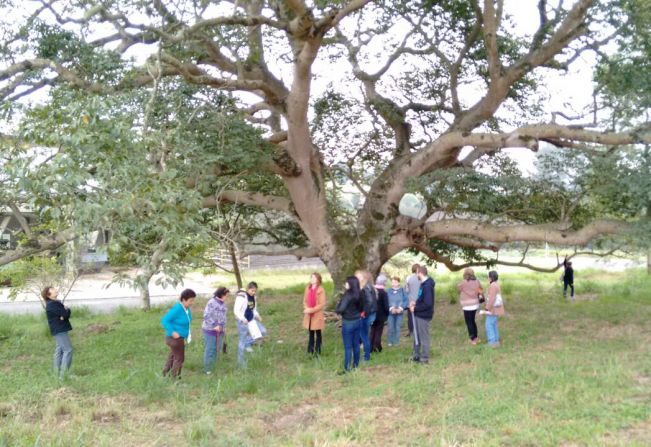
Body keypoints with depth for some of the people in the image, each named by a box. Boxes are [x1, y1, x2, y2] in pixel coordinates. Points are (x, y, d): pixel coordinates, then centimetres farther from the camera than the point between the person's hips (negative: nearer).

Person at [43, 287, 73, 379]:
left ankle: (58, 373, 24)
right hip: (59, 330, -11)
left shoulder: (56, 302, 13)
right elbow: (65, 314, -22)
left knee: (60, 350, 16)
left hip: (60, 330, 11)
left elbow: (67, 312, 7)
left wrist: (66, 311, -15)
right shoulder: (52, 304, -19)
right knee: (68, 350, -12)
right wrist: (67, 310, -1)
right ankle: (63, 374, -13)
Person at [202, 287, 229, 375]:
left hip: (219, 330, 8)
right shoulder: (211, 303, -18)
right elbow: (206, 316, -21)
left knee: (217, 349, 14)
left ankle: (212, 367, 27)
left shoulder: (223, 303, 8)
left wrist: (223, 327, 16)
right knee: (210, 350, 0)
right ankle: (207, 369, 12)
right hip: (210, 330, -8)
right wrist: (215, 325, -22)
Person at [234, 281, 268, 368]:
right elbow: (236, 310, -20)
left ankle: (248, 343, 14)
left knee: (263, 332, -2)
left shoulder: (254, 297, 4)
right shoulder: (241, 297, -18)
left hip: (251, 320, 7)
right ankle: (241, 361, 16)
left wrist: (257, 316, 0)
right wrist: (243, 319, -31)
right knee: (242, 342, 2)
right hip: (242, 321, -7)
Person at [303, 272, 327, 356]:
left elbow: (322, 304, -15)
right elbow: (305, 300, 8)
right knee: (310, 333, 13)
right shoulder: (308, 288, 4)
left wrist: (312, 310, -20)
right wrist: (306, 308, -11)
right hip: (308, 315, 5)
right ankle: (310, 351, 21)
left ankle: (317, 351, 14)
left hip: (317, 315, -5)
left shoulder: (321, 290, -13)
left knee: (318, 333, 7)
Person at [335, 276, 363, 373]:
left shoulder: (348, 295, -20)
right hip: (358, 321, 7)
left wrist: (336, 309, -5)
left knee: (348, 347, 0)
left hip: (348, 323, -7)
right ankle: (356, 365, 25)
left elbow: (341, 309, -25)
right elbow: (361, 308, 15)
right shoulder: (359, 294, 2)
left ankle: (347, 368, 5)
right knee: (356, 344, 15)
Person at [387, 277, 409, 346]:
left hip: (399, 312, 0)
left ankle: (396, 342, 17)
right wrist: (391, 308, -14)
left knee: (398, 328, 4)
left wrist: (400, 308, -13)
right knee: (391, 328, 1)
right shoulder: (388, 291, -1)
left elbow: (406, 300, -4)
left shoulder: (402, 291, -3)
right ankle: (390, 342, 16)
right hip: (391, 312, 0)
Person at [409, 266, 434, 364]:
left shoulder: (427, 286, -22)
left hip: (424, 316, -10)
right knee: (416, 336, 18)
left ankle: (424, 358, 13)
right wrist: (415, 302, 4)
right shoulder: (423, 284, 9)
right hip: (419, 315, 10)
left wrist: (415, 308, -17)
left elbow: (427, 304, -26)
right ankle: (416, 355, 30)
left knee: (424, 337, 2)